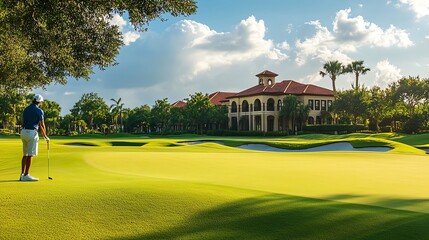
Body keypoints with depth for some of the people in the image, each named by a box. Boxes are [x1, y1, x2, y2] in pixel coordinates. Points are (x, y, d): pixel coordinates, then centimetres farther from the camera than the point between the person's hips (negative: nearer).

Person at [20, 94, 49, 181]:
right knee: (30, 155, -5)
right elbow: (42, 125, -7)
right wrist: (45, 136, 5)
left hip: (23, 132, 8)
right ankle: (26, 175, -4)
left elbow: (23, 123, 17)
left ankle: (22, 174, 15)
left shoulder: (26, 109, 15)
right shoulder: (39, 110, -7)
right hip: (32, 132, -8)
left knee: (25, 154, 14)